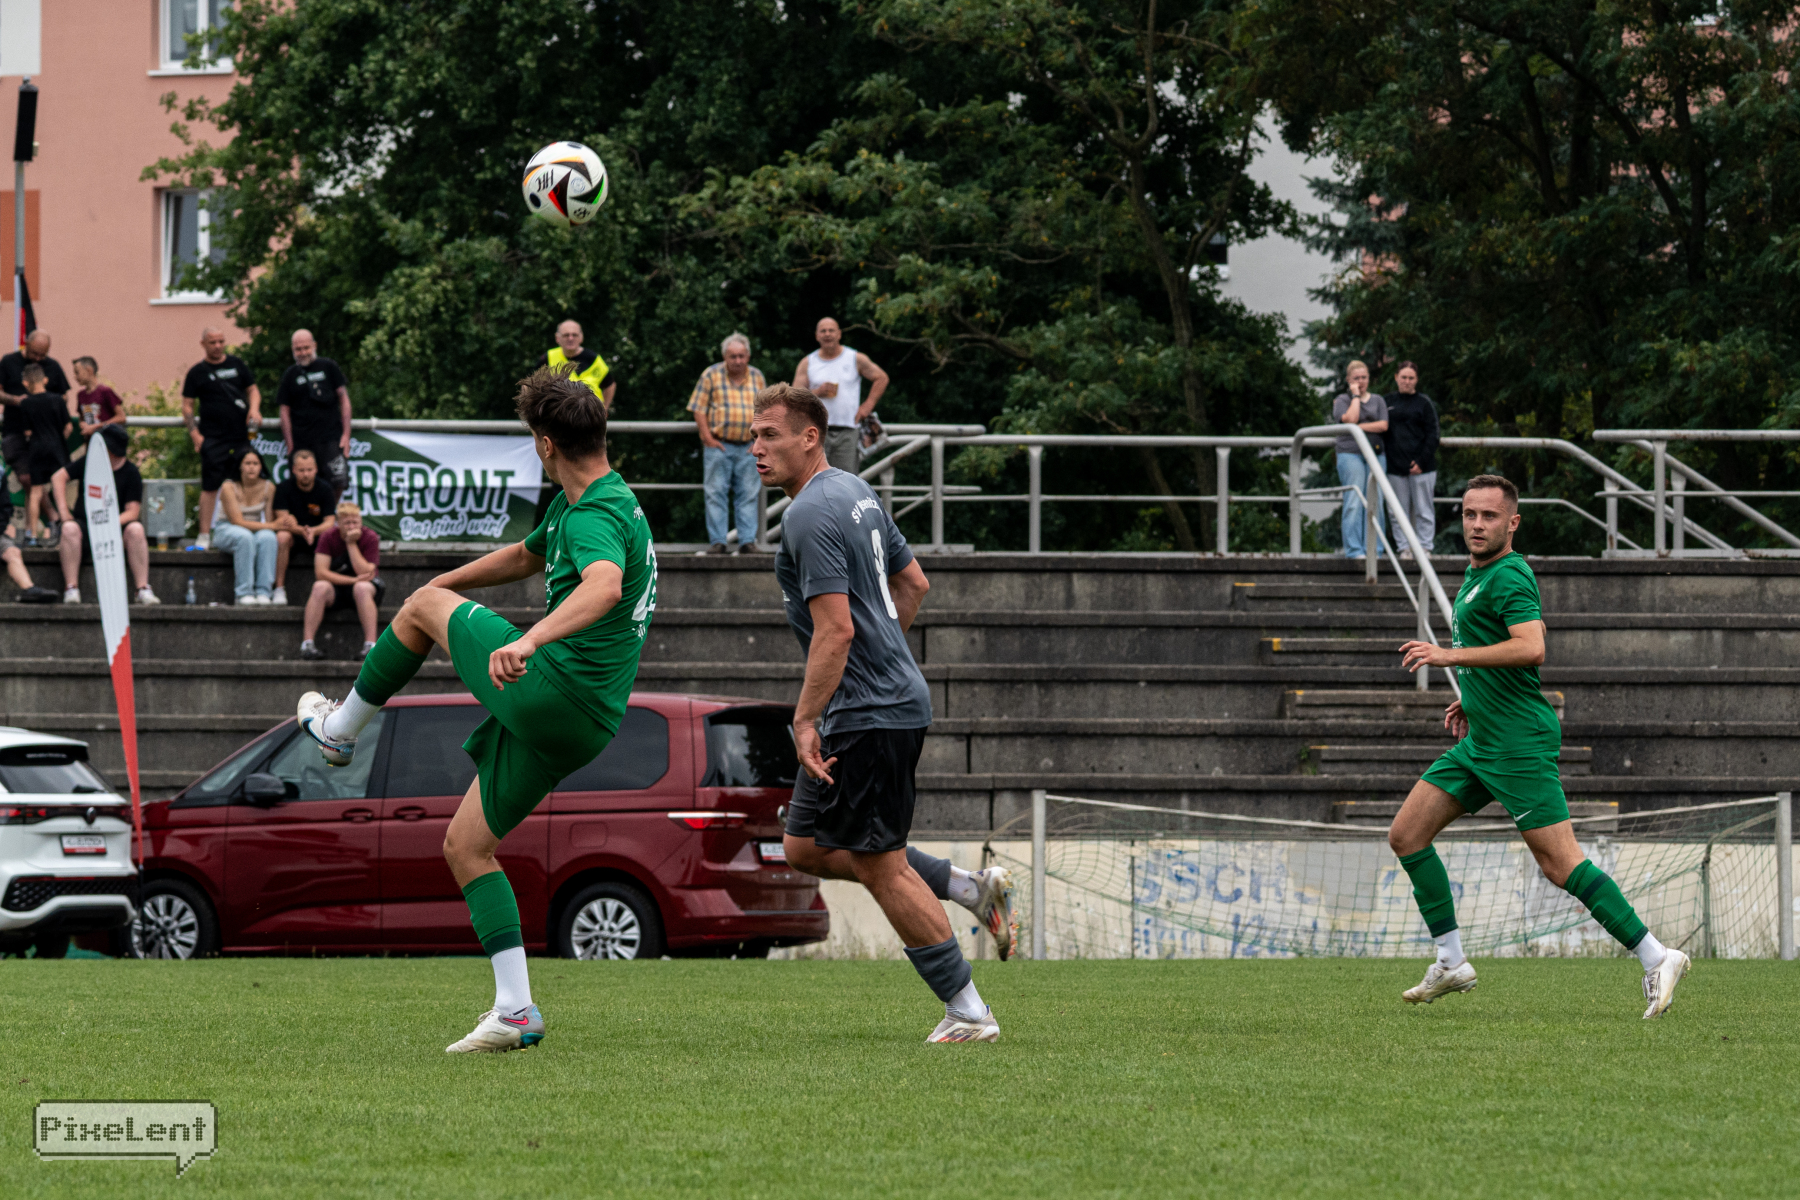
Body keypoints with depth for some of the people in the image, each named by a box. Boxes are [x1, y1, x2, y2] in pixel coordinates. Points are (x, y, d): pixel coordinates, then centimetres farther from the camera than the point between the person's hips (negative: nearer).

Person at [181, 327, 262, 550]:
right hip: (213, 438, -4)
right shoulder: (198, 372, 3)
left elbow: (252, 389, 17)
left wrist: (254, 409, -4)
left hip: (240, 437, 4)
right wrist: (194, 433, -9)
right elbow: (187, 405, 3)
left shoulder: (237, 364, 12)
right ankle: (204, 535, -5)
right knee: (210, 487, -7)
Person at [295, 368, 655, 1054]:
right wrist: (443, 585, 46)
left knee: (423, 607, 9)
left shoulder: (597, 517, -17)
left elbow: (604, 586, -40)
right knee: (465, 844, 15)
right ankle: (515, 1012, 7)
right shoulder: (576, 506, 16)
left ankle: (340, 729, 27)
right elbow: (528, 557, 36)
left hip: (549, 688, -10)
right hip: (579, 729, 10)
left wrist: (530, 640, -54)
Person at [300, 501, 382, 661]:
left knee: (363, 588, -36)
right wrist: (353, 580, -24)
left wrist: (352, 544, -23)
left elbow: (366, 573, -21)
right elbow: (320, 572, -15)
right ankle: (307, 643, -35)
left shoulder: (370, 538, -11)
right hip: (335, 585, 1)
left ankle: (370, 645, -40)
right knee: (320, 587, -32)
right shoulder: (328, 537, -8)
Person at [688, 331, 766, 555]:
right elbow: (699, 410, -1)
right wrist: (708, 437, -8)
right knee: (716, 494, -3)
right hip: (719, 445, -2)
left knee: (749, 495, 1)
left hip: (748, 447, 2)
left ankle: (747, 541, 4)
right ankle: (717, 543, -1)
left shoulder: (756, 377, 10)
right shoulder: (712, 375, 1)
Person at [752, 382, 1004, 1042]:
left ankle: (968, 1012, 0)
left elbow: (834, 628, -23)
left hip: (867, 714, -10)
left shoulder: (810, 515, -17)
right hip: (891, 696, 10)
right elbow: (913, 581, 23)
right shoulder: (856, 492, 13)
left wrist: (806, 720, -20)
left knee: (880, 865, -4)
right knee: (804, 846, 13)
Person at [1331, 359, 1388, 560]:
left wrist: (1359, 427, -7)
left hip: (1376, 453, 3)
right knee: (1354, 503, -10)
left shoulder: (1377, 400, 16)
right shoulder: (1342, 400, 8)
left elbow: (1383, 425, 2)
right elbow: (1350, 419, -11)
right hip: (1351, 454, -3)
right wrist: (1356, 396, -3)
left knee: (1375, 502, -2)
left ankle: (1374, 549, 1)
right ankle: (1353, 549, -11)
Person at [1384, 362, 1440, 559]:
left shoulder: (1424, 403, 1)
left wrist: (1422, 461, -10)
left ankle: (1424, 547, 4)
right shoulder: (1389, 402, 11)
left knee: (1423, 510, 0)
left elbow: (1432, 435, -2)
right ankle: (1403, 547, 8)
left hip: (1421, 467, -3)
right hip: (1395, 467, 3)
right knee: (1398, 512, 3)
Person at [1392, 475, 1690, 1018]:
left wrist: (1451, 654, -26)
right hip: (1481, 743, 10)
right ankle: (1451, 963, 12)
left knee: (1559, 862, -14)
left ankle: (1656, 959, -12)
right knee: (1406, 834, 7)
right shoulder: (1477, 574, 17)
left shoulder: (1508, 577, -14)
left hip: (1519, 744, -10)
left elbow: (1531, 649, -30)